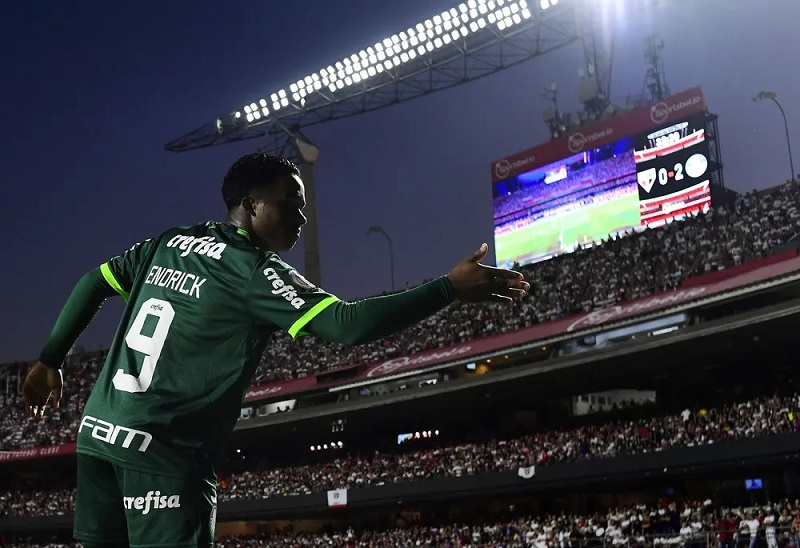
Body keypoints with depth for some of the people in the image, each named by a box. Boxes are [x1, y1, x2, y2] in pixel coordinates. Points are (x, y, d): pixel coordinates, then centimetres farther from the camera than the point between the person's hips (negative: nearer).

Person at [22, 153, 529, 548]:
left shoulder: (169, 242, 13)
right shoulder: (253, 269, -10)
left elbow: (93, 285, 18)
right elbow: (349, 324, -19)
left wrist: (50, 362, 28)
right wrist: (451, 289, -17)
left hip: (97, 431, 8)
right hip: (161, 450, -8)